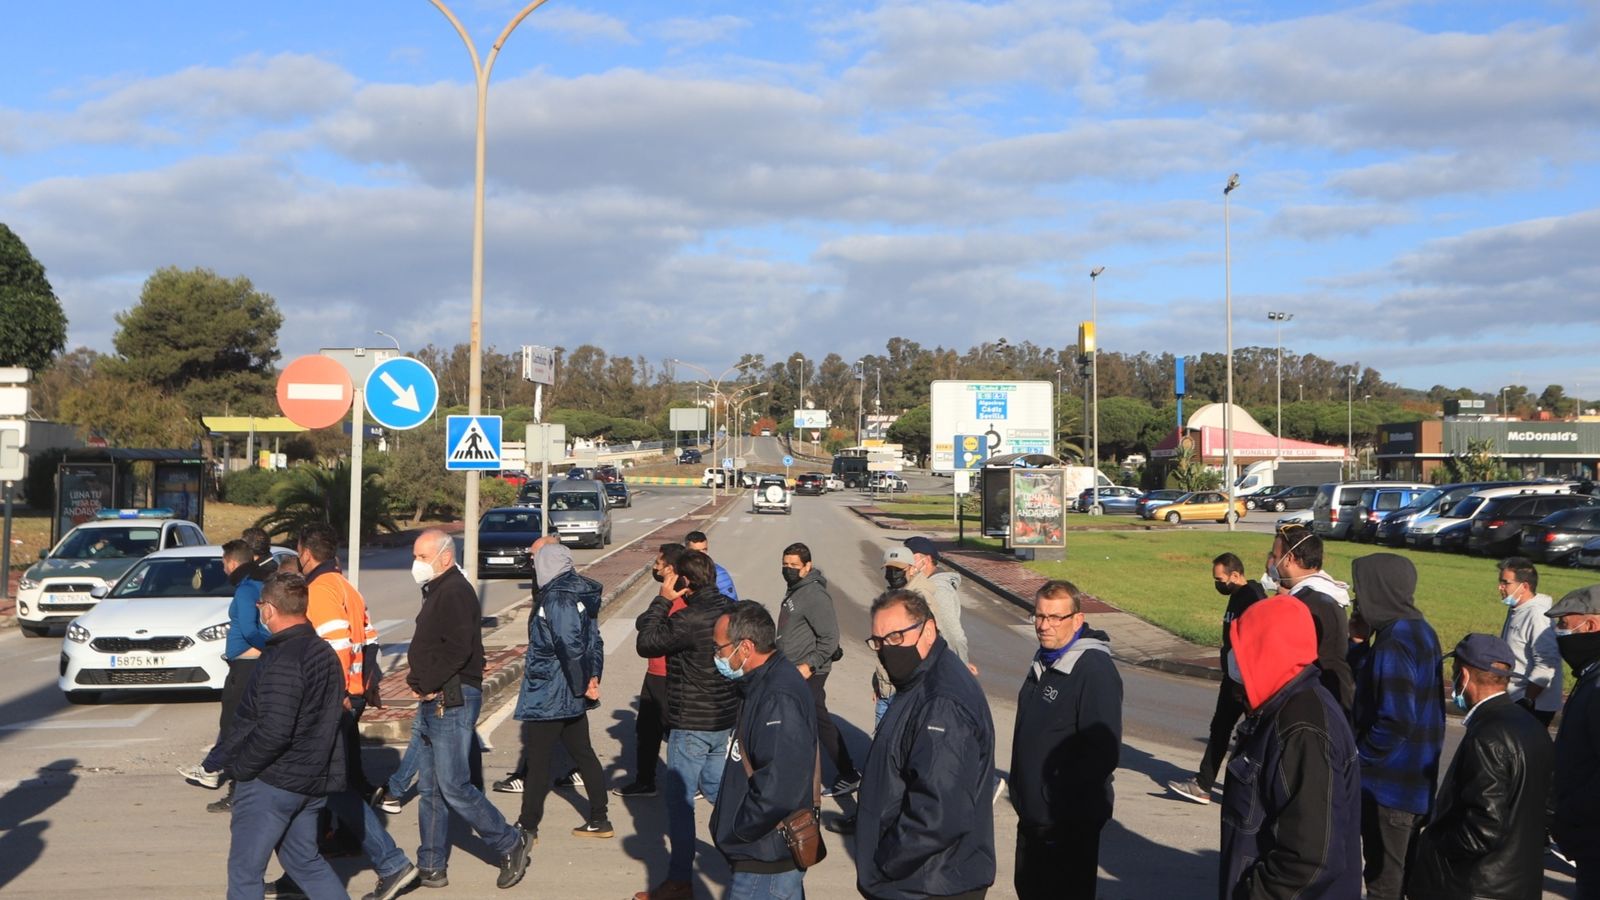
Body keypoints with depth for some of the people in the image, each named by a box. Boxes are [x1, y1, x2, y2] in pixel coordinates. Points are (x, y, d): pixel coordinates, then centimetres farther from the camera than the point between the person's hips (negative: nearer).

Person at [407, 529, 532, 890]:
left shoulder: (455, 592, -14)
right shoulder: (438, 591, 18)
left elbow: (458, 650, -24)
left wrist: (426, 684, -15)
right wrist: (417, 681, 4)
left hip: (453, 700, -10)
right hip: (435, 700, 10)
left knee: (453, 786, -8)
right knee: (429, 789, 12)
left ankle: (511, 843, 6)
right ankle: (432, 867, 19)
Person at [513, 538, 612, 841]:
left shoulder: (555, 598, -19)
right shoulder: (580, 592, 9)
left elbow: (570, 646, -24)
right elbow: (594, 640, 12)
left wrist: (583, 685, -16)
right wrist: (593, 677, 8)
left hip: (546, 695, -9)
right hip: (571, 695, 9)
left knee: (537, 760, 1)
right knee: (583, 754, 14)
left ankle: (528, 826, 9)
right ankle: (599, 820, 20)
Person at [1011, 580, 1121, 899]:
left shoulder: (1095, 670, -21)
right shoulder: (1044, 661, 8)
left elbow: (1103, 752, -25)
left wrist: (1058, 799, -21)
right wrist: (1023, 794, 14)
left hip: (1070, 823, -9)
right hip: (1032, 815, 9)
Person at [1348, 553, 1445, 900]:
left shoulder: (1394, 643, -22)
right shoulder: (1420, 630, 7)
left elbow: (1395, 721, -27)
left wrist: (1358, 755, -13)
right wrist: (1360, 645, 2)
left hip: (1388, 782, -9)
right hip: (1418, 780, 9)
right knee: (1408, 872, 20)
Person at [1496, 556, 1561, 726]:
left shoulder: (1537, 616, -20)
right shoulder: (1517, 611, 11)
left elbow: (1546, 666, -25)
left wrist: (1526, 701, -22)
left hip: (1533, 706, -10)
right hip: (1515, 700, 10)